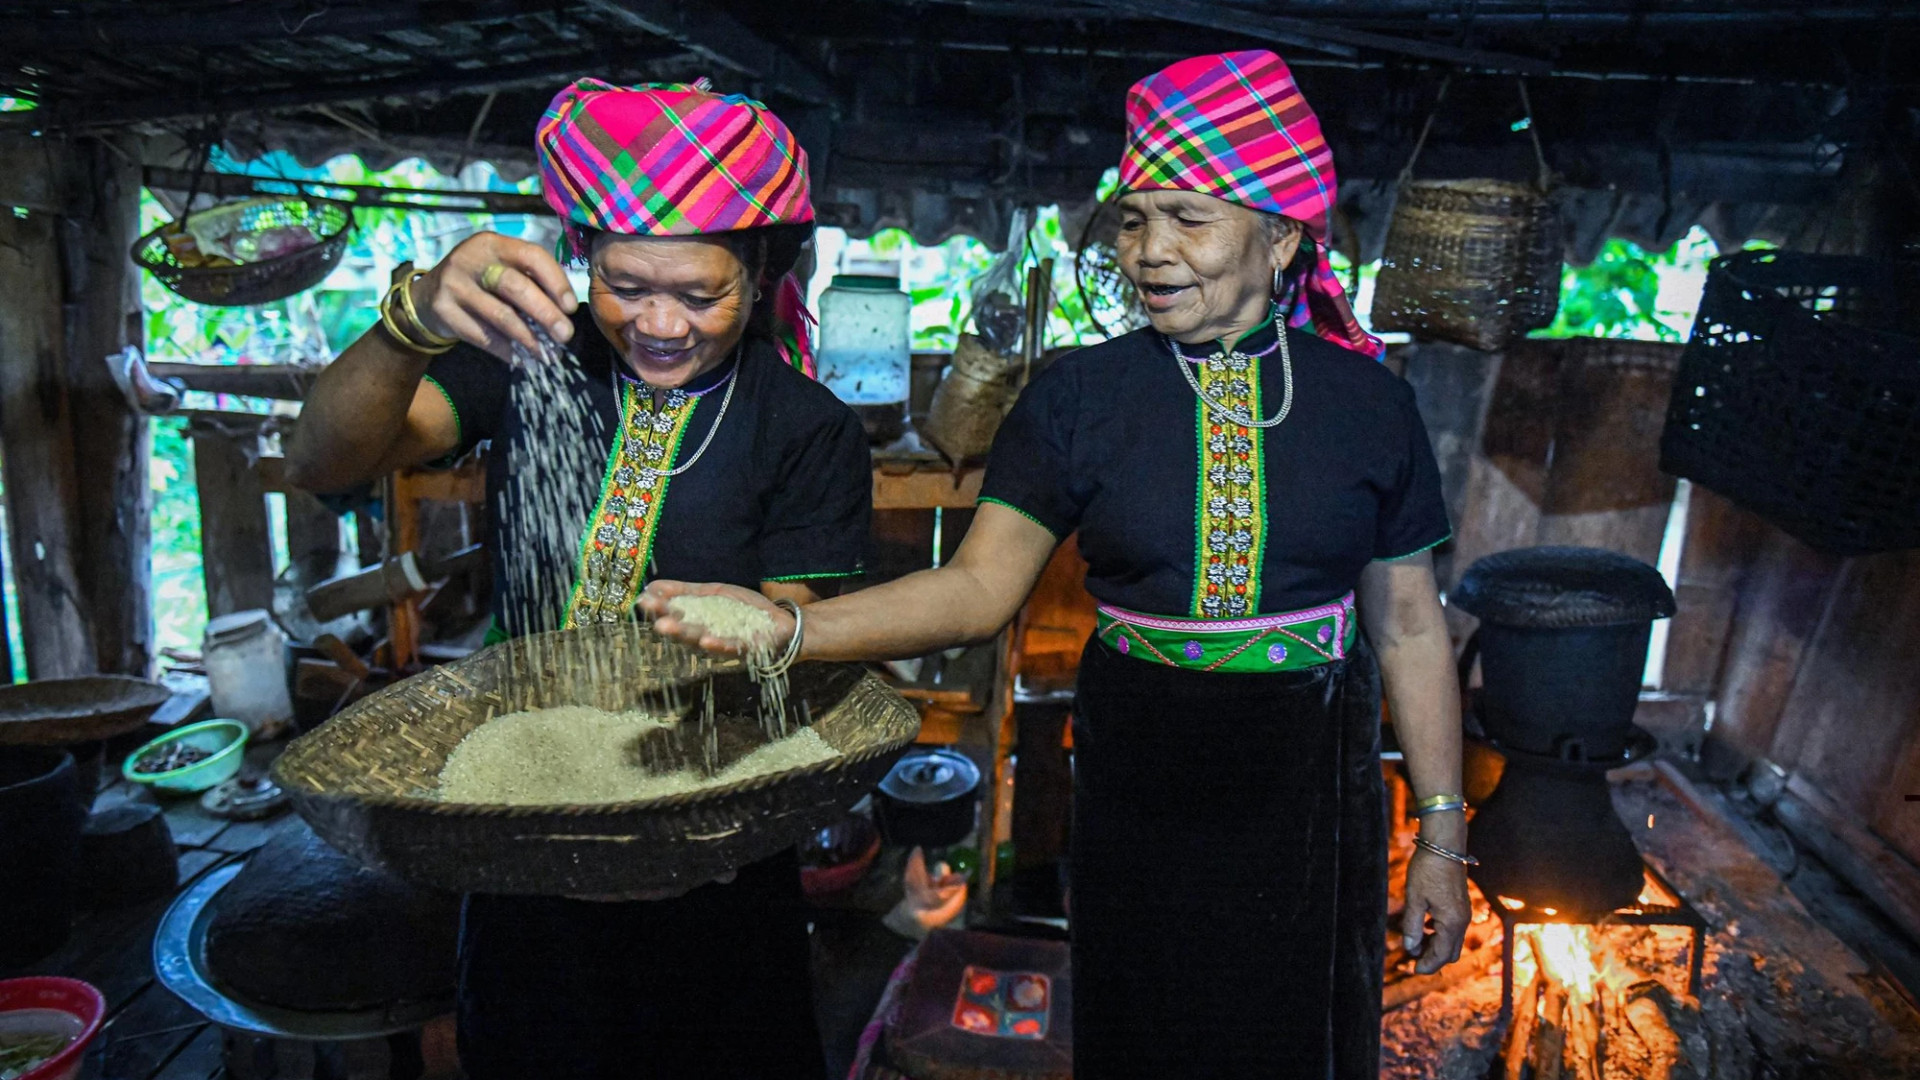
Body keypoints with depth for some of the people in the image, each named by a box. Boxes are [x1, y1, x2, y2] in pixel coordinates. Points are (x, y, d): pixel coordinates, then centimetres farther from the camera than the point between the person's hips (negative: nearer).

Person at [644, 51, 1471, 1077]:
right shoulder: (1078, 397, -5)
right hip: (1137, 789, 0)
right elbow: (980, 585, -13)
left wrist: (1442, 835, 4)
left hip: (1310, 793, 1)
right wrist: (789, 627, -28)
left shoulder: (1367, 401, -3)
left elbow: (1410, 628, 2)